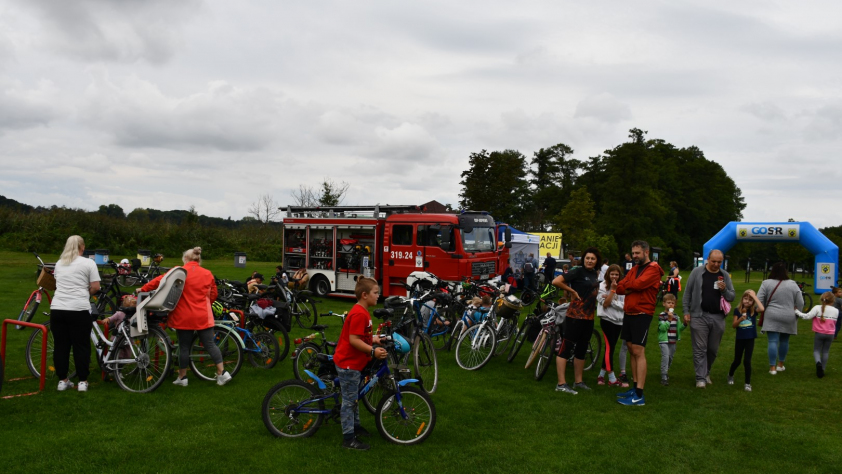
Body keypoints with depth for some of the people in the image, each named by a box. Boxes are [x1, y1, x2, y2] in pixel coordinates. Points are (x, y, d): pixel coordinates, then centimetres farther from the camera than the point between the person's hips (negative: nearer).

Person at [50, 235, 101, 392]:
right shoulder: (88, 263, 0)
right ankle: (83, 381, 8)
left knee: (60, 346, 11)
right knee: (81, 346, 4)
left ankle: (62, 380, 17)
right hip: (79, 310, -4)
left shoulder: (59, 263, 15)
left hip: (57, 309, 4)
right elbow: (95, 287, -4)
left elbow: (58, 284, 22)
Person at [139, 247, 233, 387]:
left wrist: (143, 289, 8)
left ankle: (182, 377, 18)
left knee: (184, 346, 8)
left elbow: (159, 280, -5)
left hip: (184, 316, -2)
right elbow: (213, 295, 10)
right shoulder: (208, 274, 4)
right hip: (203, 316, 2)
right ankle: (222, 373, 2)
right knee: (210, 344, 6)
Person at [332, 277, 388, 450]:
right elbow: (353, 340, -28)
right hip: (348, 363, -10)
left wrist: (372, 340, 14)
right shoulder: (359, 314, -24)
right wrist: (373, 351, -30)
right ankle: (348, 439, 8)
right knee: (349, 400, -1)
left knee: (354, 397, 23)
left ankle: (355, 426, 38)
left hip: (353, 361, 10)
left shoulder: (361, 311, 10)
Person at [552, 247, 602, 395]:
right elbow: (556, 281, -20)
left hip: (589, 316, 8)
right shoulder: (578, 272, -11)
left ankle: (578, 381, 26)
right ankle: (561, 384, -3)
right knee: (565, 348, -5)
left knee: (581, 350, 15)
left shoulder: (595, 274, 12)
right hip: (575, 315, -8)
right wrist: (572, 291, -12)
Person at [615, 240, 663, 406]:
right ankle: (635, 388, 18)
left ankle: (639, 396, -10)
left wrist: (625, 285, -2)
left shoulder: (653, 269, -8)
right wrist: (632, 287, -14)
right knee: (632, 350, 10)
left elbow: (638, 284, -23)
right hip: (628, 313, 8)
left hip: (642, 314, -8)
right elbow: (620, 288, 7)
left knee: (639, 352, -10)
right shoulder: (634, 269, 17)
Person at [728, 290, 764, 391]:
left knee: (747, 361, -6)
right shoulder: (737, 310, -3)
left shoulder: (754, 310, -5)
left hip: (750, 339, -1)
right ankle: (730, 375, 41)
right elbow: (733, 325, -5)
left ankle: (748, 383, 8)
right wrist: (741, 319, -23)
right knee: (737, 361, 14)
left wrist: (754, 296, -22)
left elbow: (762, 308, -29)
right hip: (740, 339, 1)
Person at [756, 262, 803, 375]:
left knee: (772, 341, -2)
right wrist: (795, 313, 18)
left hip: (772, 317, -2)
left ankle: (772, 367, -5)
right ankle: (781, 364, 27)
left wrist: (763, 311, 11)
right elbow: (800, 304, 2)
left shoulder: (766, 283, -5)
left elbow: (759, 301, -6)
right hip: (788, 318, 2)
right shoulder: (792, 284, -1)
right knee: (784, 340, 16)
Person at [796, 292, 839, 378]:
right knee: (825, 352, 12)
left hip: (819, 333, -2)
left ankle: (818, 362, -24)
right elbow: (834, 322, 10)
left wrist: (796, 311, -14)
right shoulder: (836, 311, 0)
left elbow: (807, 316, -20)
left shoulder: (817, 308, -12)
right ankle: (822, 370, 13)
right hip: (830, 334, 2)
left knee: (816, 350, 6)